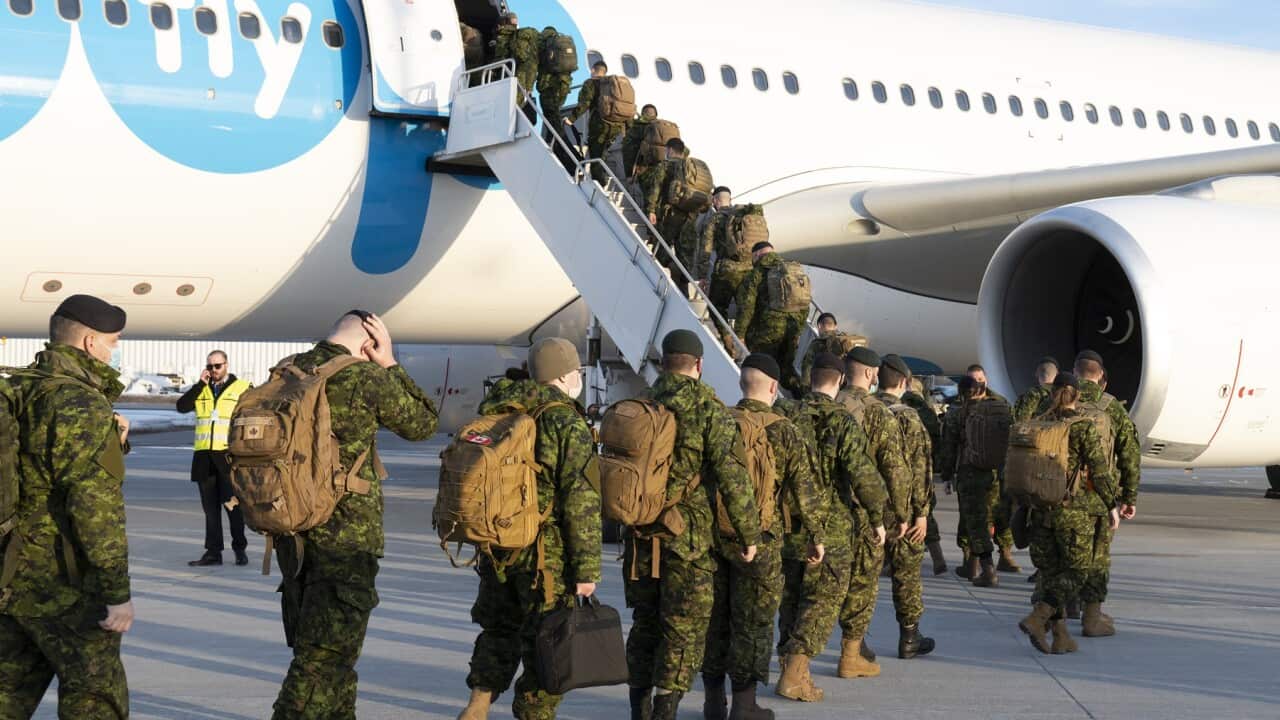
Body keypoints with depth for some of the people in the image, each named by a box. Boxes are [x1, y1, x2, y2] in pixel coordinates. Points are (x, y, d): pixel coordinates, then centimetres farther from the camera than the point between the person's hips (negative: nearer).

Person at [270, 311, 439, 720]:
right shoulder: (366, 378, -13)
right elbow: (422, 424, 2)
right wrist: (390, 364, 3)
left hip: (294, 533, 7)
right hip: (347, 534, -7)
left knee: (334, 646, 20)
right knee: (324, 655, -2)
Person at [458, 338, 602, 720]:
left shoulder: (496, 414, 8)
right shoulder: (568, 424, -13)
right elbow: (581, 503, -17)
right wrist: (587, 569, -15)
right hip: (547, 554, -6)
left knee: (499, 630, 21)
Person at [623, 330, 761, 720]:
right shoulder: (709, 410, -9)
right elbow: (733, 479, -13)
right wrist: (750, 534, -5)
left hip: (640, 535, 5)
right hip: (687, 536, -5)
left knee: (645, 624, 16)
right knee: (684, 630, 2)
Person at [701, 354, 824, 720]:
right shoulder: (783, 430, -7)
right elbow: (803, 487, -5)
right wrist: (815, 535, 5)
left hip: (714, 532, 4)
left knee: (715, 614, 12)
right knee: (753, 620, 4)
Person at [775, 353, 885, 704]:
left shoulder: (789, 417, 2)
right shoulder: (843, 422, -12)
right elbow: (862, 474, -17)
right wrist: (877, 518, -6)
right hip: (832, 526, -5)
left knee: (791, 596, 16)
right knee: (823, 600, 0)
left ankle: (791, 668, 22)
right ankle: (794, 674, -9)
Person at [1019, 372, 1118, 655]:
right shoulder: (1084, 427, -10)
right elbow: (1100, 470, -11)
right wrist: (1112, 505, 0)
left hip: (1041, 509, 5)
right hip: (1075, 510, -5)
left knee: (1050, 571, 11)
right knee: (1078, 571, 4)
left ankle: (1060, 637, 10)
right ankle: (1036, 618, -13)